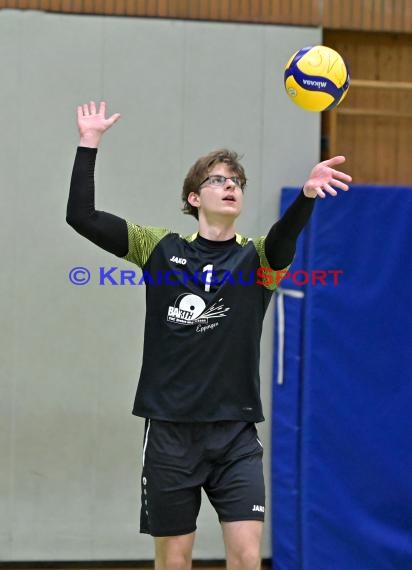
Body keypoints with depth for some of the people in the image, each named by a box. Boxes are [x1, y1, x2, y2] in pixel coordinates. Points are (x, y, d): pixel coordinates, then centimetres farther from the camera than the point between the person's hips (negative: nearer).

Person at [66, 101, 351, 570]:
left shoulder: (256, 258, 1)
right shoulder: (160, 248, 4)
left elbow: (285, 234, -23)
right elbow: (81, 216, -1)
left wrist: (308, 194, -44)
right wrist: (89, 144, -7)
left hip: (236, 433, 0)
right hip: (170, 429, 0)